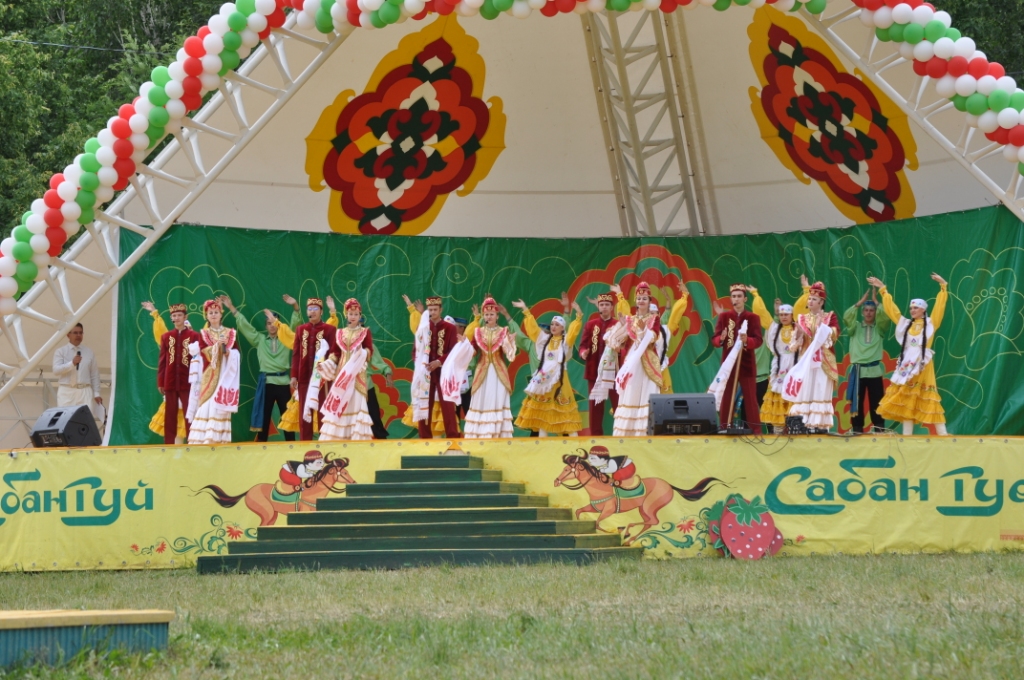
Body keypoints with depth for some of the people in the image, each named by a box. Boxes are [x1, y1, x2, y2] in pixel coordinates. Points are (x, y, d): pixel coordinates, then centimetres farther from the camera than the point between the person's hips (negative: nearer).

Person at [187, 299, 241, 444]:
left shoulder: (231, 333, 11)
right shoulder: (203, 334, 10)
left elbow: (236, 354, 5)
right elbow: (202, 351, -5)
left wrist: (228, 351, -15)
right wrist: (217, 345, -15)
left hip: (224, 376, 0)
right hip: (208, 376, 0)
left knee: (220, 407, -8)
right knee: (206, 406, -8)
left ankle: (218, 439, -9)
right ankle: (204, 440, -9)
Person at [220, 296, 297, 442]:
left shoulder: (286, 339, 10)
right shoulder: (260, 339, 13)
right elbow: (245, 325, 13)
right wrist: (232, 309, 11)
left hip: (283, 382, -1)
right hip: (266, 383, 1)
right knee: (264, 417, 4)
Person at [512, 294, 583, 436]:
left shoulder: (566, 340, 1)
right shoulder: (544, 339, 11)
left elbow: (574, 329, -14)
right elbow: (532, 326, 10)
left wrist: (579, 314, -28)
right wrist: (526, 310, 6)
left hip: (559, 378, -4)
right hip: (544, 377, 4)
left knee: (563, 406, -5)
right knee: (542, 409, 5)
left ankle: (573, 439, -5)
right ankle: (542, 438, 9)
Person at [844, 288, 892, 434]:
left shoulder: (879, 328, 9)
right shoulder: (855, 327, 10)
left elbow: (886, 317, -10)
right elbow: (847, 317, -8)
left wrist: (875, 301, -4)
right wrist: (861, 301, -8)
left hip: (874, 370, 0)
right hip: (858, 369, 0)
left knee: (876, 402, 0)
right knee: (857, 401, 0)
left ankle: (879, 429, 3)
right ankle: (857, 429, 4)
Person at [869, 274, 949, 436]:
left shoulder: (930, 324, 4)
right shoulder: (905, 324, 15)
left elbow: (939, 307, -3)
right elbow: (891, 308, 18)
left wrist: (943, 287, -8)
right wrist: (883, 289, 18)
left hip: (923, 365, -5)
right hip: (907, 365, 5)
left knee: (927, 398, -8)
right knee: (906, 399, 2)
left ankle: (942, 433, -7)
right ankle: (907, 433, 4)